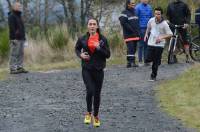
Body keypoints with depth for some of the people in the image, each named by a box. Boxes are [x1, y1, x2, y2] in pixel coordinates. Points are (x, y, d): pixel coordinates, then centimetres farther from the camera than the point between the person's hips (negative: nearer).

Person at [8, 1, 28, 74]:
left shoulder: (19, 16, 22)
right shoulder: (11, 16, -8)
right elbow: (11, 28, -16)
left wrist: (23, 37, 18)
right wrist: (14, 38, -22)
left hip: (21, 39, 9)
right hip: (15, 39, -9)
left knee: (20, 54, 7)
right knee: (14, 54, -9)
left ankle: (20, 67, 10)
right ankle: (12, 69, -10)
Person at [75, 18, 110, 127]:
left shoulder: (103, 39, -2)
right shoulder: (83, 39, -1)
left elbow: (108, 55, -2)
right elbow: (77, 48, 18)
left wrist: (99, 48, -18)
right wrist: (80, 55, -3)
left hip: (98, 70, 1)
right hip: (86, 70, -1)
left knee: (97, 93, 8)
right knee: (90, 91, -18)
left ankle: (95, 116, 27)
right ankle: (88, 113, 6)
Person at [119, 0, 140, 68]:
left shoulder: (134, 12, 21)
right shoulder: (124, 13, -5)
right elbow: (124, 23, -16)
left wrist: (138, 31, 10)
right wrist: (132, 30, -17)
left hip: (135, 35, 8)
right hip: (129, 35, -8)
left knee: (134, 49, 7)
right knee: (131, 49, -15)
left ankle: (129, 63, 10)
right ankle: (132, 62, -19)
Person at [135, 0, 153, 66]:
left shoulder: (149, 7, 12)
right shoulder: (138, 7, -2)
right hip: (141, 28, -4)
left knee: (147, 45, 6)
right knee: (141, 45, -3)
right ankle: (140, 61, 1)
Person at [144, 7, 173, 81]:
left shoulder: (164, 24, -13)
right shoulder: (151, 20, -2)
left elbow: (170, 34, -12)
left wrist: (161, 37, -24)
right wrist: (146, 35, 9)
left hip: (159, 44, -3)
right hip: (151, 43, 3)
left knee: (156, 62, -1)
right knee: (148, 59, -4)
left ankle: (153, 76, 14)